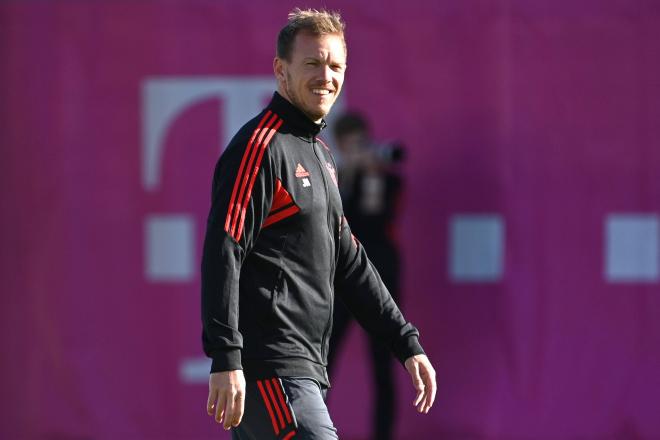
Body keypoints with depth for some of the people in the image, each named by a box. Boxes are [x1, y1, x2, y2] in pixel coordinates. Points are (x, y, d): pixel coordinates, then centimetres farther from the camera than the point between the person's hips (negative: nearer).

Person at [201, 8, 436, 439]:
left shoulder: (320, 155, 21)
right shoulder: (261, 146, -9)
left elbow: (348, 261, 26)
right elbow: (222, 254, -17)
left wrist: (407, 344, 22)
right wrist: (225, 360, -25)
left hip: (305, 369, 9)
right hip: (271, 368, -9)